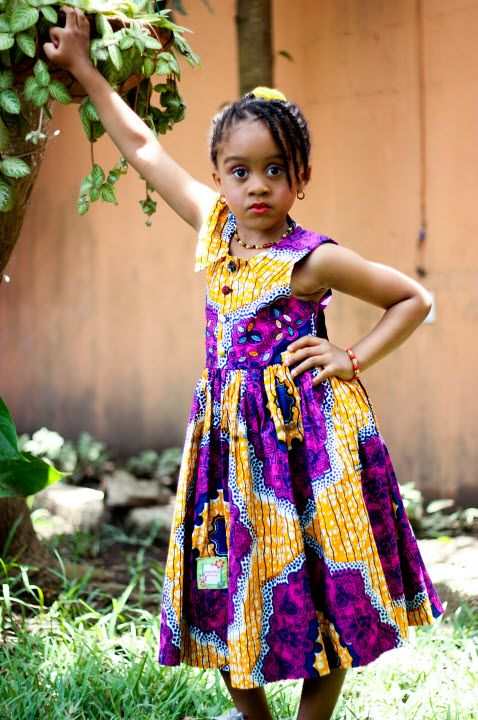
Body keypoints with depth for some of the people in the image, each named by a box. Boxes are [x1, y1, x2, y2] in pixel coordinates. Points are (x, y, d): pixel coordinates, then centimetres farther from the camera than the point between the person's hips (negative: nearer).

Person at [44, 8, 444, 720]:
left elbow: (414, 298, 0)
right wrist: (84, 69, 13)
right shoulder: (214, 224, 4)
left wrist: (354, 360, -8)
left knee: (319, 588, 2)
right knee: (227, 583, 10)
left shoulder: (313, 259, -10)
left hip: (306, 432, -5)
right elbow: (142, 146, 10)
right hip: (233, 428, 5)